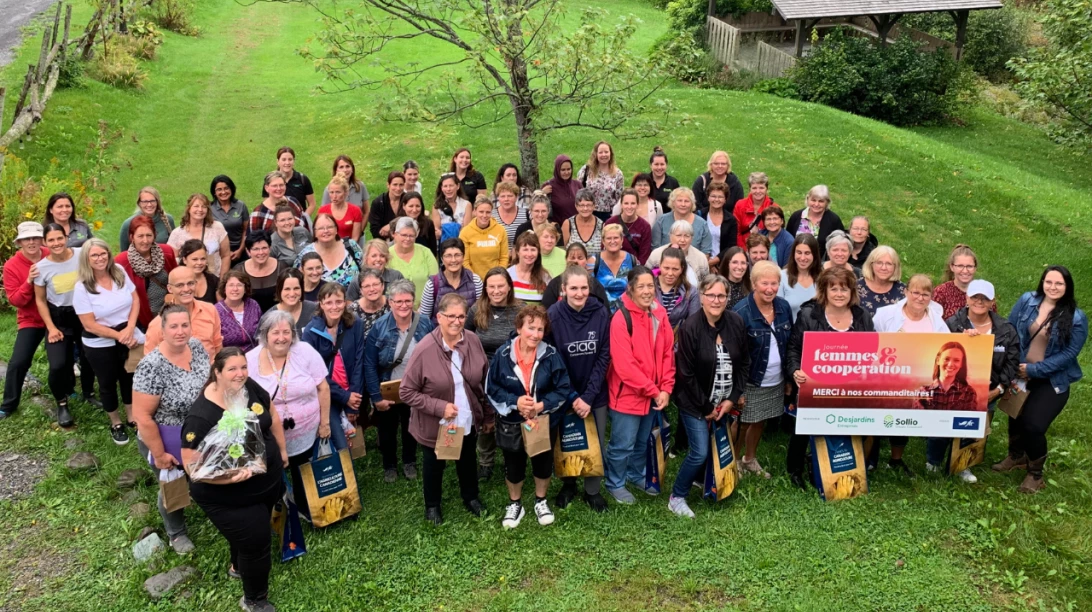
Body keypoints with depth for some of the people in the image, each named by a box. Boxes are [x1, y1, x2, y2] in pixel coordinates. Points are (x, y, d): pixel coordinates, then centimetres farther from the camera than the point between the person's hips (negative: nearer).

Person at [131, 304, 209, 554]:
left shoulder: (197, 346, -11)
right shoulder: (152, 366, -30)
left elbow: (212, 376, 8)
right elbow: (142, 416, -24)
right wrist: (159, 454, -16)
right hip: (168, 441, -4)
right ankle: (176, 533, 46)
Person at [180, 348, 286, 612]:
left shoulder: (250, 388, -12)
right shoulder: (201, 416, -31)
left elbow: (272, 415, 6)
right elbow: (191, 464, -27)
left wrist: (282, 450, 13)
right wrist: (229, 477, -39)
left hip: (270, 480, 7)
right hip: (229, 497, -7)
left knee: (253, 530, 28)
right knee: (255, 542, 4)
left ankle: (239, 567, 60)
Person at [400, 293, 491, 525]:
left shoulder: (473, 342, -13)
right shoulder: (424, 349, -26)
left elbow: (484, 382, 0)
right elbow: (406, 392, -20)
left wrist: (489, 415, 7)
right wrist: (439, 407, -26)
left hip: (468, 421, 4)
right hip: (434, 425, -3)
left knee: (468, 461, 27)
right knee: (434, 465, 22)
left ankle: (471, 498, 54)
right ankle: (432, 506, 48)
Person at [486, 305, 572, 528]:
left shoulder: (551, 355, -15)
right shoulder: (503, 354, -16)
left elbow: (564, 388, -9)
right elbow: (491, 388, -9)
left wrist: (542, 405, -22)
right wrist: (514, 402, -22)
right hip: (511, 423, 0)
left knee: (543, 462, 19)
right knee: (513, 465, 17)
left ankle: (541, 501, 44)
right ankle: (515, 504, 41)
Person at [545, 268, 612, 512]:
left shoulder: (601, 312, -12)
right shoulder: (553, 315, -16)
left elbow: (604, 357, -9)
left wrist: (588, 396, -14)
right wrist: (571, 397, -14)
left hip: (595, 393, 1)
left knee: (596, 445, 9)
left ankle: (593, 490, 32)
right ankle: (568, 485, 39)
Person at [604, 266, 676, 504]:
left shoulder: (659, 315, 0)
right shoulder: (621, 319, -21)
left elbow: (668, 353, 4)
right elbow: (624, 365, -23)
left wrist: (666, 389, -6)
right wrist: (653, 391, -18)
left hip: (654, 395, 7)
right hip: (627, 394, -6)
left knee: (643, 441, 23)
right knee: (623, 444, 7)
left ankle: (637, 474, 46)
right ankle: (615, 484, 28)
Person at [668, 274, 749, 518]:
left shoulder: (736, 323, -5)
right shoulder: (690, 327, -19)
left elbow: (744, 363, 3)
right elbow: (686, 374, -16)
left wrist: (732, 399, -4)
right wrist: (706, 408, -11)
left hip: (725, 402, 5)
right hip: (695, 403, -5)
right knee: (700, 452, -6)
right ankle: (676, 497, 13)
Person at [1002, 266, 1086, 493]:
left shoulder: (1076, 318, -14)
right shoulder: (1027, 301, -7)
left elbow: (1068, 354, -15)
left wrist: (1034, 370, -18)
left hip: (1053, 381, -3)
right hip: (1020, 374, 4)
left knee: (1034, 425, -9)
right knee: (1016, 417, 18)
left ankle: (1035, 474, 17)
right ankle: (1016, 455, 48)